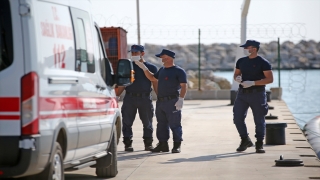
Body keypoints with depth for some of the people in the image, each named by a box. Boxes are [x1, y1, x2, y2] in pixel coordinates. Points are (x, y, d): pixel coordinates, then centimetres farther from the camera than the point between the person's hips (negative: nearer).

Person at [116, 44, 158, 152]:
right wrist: (115, 96, 1)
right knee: (127, 122, -1)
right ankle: (128, 144, 5)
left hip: (145, 98, -1)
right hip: (129, 98, 1)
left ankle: (148, 143, 13)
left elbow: (156, 85, 7)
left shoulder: (151, 68, 7)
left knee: (147, 123, 4)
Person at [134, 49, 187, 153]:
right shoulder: (162, 70, 18)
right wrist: (144, 68, 20)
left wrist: (181, 99, -22)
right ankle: (163, 144, 18)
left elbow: (183, 86, -12)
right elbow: (152, 78, 30)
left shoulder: (179, 71, -6)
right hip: (160, 102, 8)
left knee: (174, 124, -4)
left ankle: (177, 145, 2)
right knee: (161, 124, 10)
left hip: (172, 102, -8)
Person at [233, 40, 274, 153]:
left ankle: (259, 144, 9)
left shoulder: (263, 63, -7)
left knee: (259, 120, 0)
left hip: (257, 94, -5)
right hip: (242, 93, 5)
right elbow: (236, 74, 22)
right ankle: (245, 140, 15)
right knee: (237, 118, -1)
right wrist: (237, 78, -5)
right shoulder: (241, 61, 11)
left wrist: (253, 83, -21)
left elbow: (270, 79, -12)